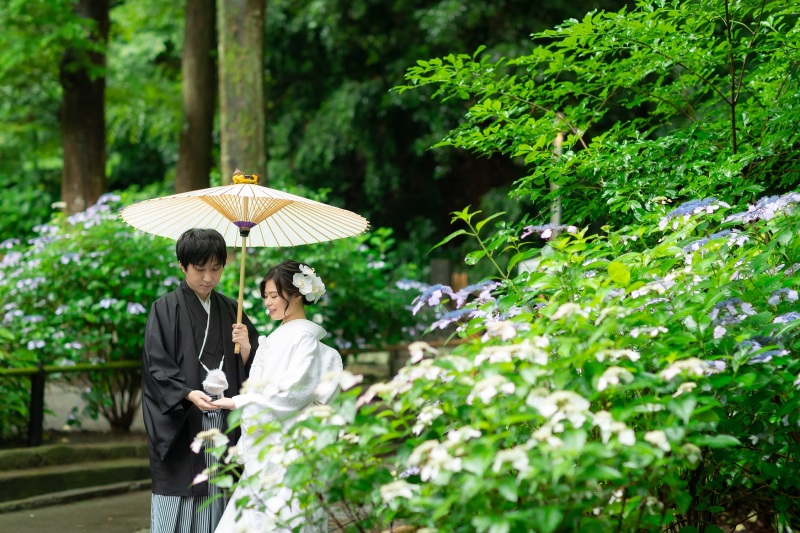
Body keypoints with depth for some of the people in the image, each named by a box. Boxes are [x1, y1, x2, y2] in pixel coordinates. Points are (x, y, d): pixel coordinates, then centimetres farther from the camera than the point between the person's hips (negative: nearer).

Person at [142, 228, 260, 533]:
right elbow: (156, 365, -8)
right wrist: (188, 394, -23)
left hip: (222, 426, 4)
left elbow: (250, 368, 13)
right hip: (180, 427, -4)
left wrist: (245, 348, -8)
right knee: (177, 508, -4)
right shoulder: (166, 309, -1)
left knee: (213, 507, 3)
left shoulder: (230, 311, 12)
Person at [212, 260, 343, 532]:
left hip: (289, 447, -8)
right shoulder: (276, 338, 17)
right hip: (265, 449, 8)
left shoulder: (305, 338, -9)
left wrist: (239, 402, -13)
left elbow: (293, 394, -16)